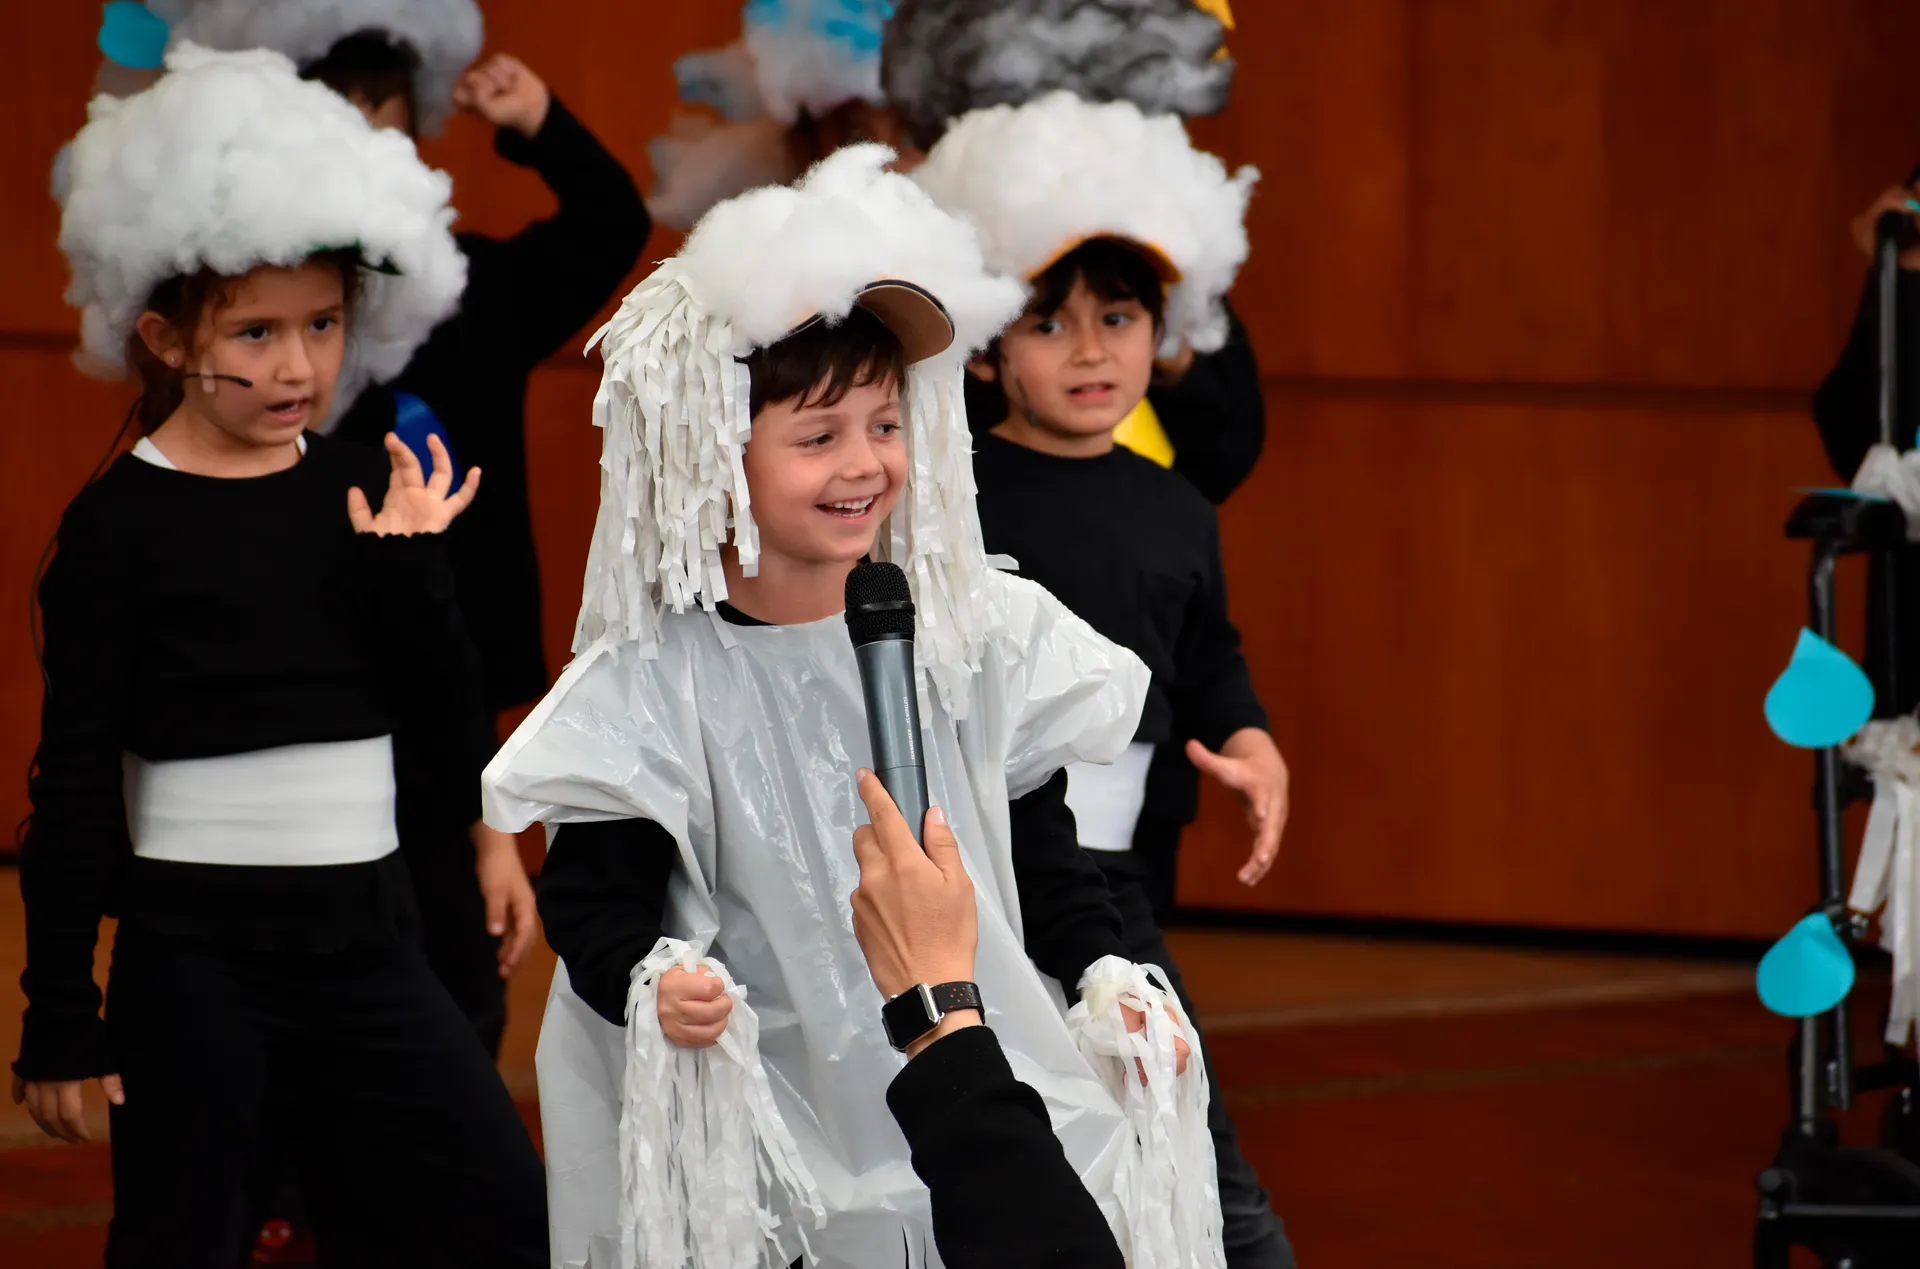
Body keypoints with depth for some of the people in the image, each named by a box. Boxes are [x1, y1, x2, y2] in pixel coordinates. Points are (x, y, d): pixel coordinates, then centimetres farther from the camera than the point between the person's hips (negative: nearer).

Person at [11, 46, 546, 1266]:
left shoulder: (359, 493, 5)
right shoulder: (122, 522, -7)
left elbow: (448, 711, 4)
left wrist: (410, 562, -11)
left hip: (365, 936, 4)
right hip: (196, 948, -4)